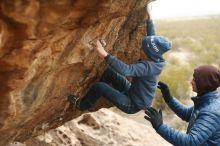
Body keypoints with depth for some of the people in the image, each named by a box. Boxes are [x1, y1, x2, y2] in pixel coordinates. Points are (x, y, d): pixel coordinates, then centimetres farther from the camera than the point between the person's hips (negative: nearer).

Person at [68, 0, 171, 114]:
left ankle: (82, 105, 14)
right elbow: (152, 37, 5)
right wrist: (149, 16, 8)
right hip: (132, 93, 9)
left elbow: (126, 70, -49)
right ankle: (91, 99, 27)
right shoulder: (155, 60, -9)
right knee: (109, 72, 10)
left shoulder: (148, 67, -34)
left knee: (99, 86, -14)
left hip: (133, 104, -9)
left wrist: (104, 54, -51)